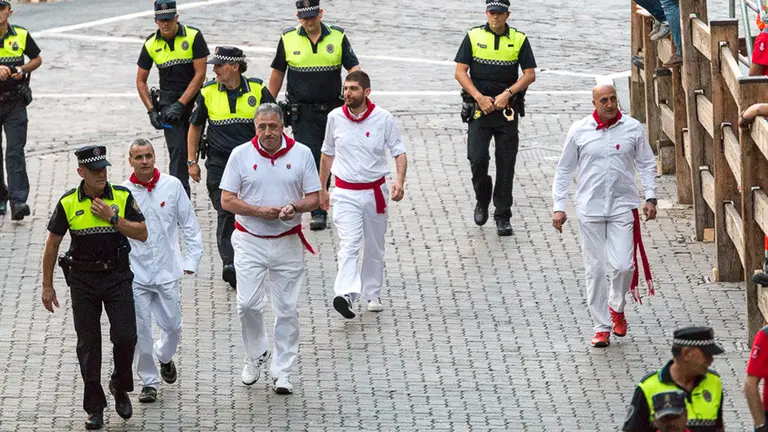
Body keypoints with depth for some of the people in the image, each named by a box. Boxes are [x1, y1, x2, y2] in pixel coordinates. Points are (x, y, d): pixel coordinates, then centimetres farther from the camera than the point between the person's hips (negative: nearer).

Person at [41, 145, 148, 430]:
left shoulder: (122, 197, -4)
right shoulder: (68, 203, -5)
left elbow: (142, 234, -5)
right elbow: (52, 244, 2)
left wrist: (111, 217, -17)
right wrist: (47, 286, 3)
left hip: (117, 277, 0)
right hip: (83, 280, 0)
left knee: (125, 337, -8)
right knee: (88, 344, 3)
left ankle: (120, 388, 20)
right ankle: (94, 408, 13)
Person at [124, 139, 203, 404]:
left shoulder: (172, 186, -1)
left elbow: (189, 224, 6)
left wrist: (191, 260, 2)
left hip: (167, 271, 1)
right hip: (136, 273, -1)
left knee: (172, 325, 6)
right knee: (141, 330, 0)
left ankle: (165, 357, 39)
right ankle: (149, 382, 14)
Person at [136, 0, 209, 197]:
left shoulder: (193, 36, -7)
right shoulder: (151, 44, 1)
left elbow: (200, 74, -10)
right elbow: (141, 81, 9)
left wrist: (181, 104, -15)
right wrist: (151, 110, -3)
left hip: (194, 98, -1)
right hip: (168, 99, 1)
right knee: (177, 149, -12)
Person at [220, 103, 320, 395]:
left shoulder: (301, 154, 0)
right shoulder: (241, 155, -2)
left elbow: (313, 198, 2)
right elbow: (227, 200, -3)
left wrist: (294, 208, -19)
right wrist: (259, 212, -17)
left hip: (288, 242, 1)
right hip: (250, 241, -1)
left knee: (287, 309, 3)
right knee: (248, 304, -8)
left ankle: (282, 371, 13)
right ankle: (256, 354, 18)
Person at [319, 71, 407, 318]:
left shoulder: (383, 119, -6)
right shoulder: (335, 117, -1)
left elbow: (399, 152, -2)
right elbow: (328, 154, 13)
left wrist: (400, 180, -20)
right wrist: (322, 188, 17)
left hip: (374, 191, 1)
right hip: (345, 193, -1)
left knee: (374, 247, 12)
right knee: (349, 244, -17)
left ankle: (373, 294, 26)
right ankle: (346, 294, -30)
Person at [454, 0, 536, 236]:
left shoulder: (519, 40, 3)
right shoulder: (473, 37, 2)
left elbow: (530, 75, 1)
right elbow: (460, 72, 0)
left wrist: (507, 93, -13)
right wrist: (479, 97, -11)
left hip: (507, 109, 0)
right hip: (480, 108, 0)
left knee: (506, 164, 0)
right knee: (477, 159, -10)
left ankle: (503, 217, 7)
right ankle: (482, 201, 18)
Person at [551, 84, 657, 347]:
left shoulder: (633, 128, 2)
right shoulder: (579, 131, 1)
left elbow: (647, 165, 11)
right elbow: (564, 170, 8)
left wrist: (650, 198, 1)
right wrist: (559, 206, 3)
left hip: (623, 207, 0)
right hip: (590, 209, 0)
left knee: (624, 265, -8)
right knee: (595, 269, 2)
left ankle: (616, 307, 22)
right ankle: (601, 327, 12)